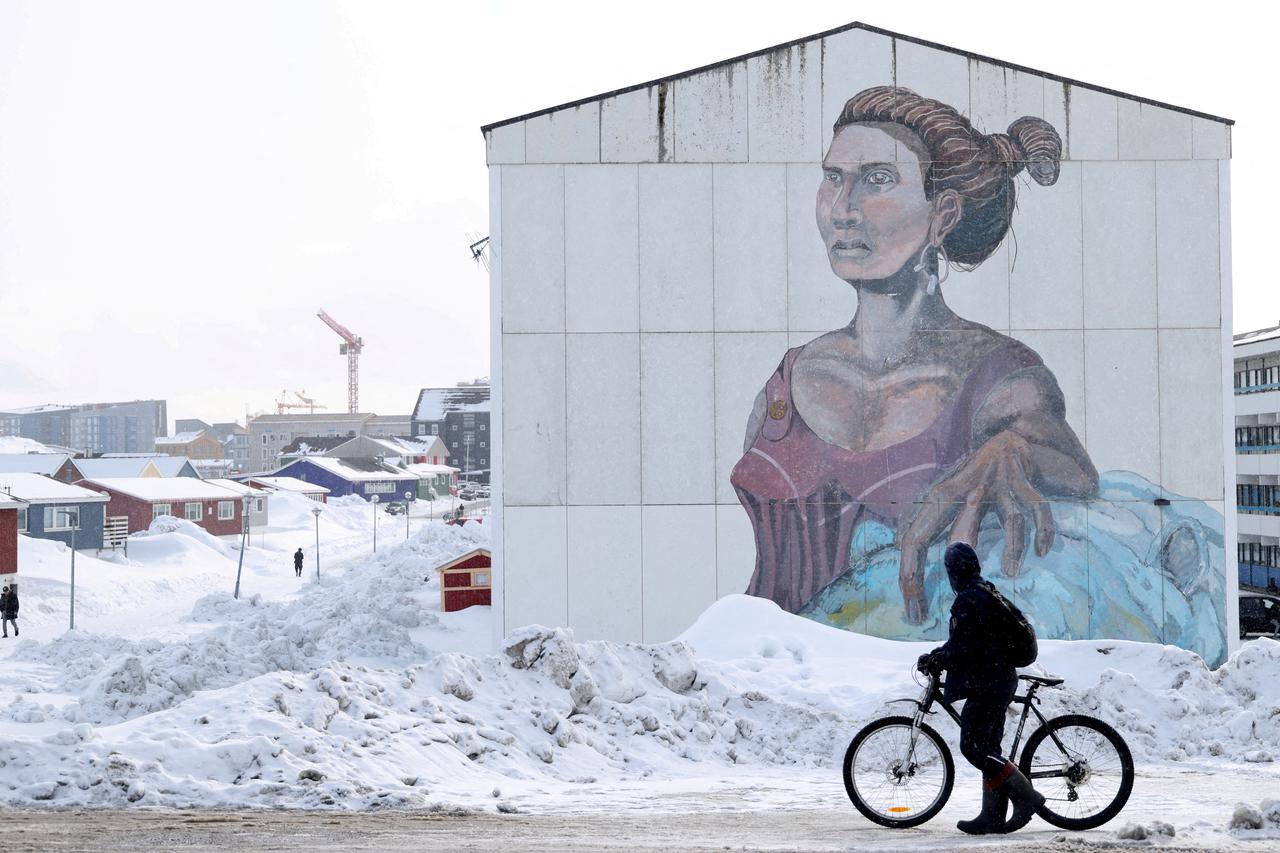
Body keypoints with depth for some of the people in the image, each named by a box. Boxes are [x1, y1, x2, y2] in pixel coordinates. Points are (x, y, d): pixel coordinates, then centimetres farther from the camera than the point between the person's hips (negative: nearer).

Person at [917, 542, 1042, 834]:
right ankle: (993, 816, 11)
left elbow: (961, 648, -22)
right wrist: (938, 656, 16)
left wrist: (934, 660, -7)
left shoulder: (968, 600, -17)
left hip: (985, 684, -10)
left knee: (973, 746, -10)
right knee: (988, 747, 11)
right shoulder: (988, 593, 15)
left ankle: (1025, 795, -11)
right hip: (1000, 680, 10)